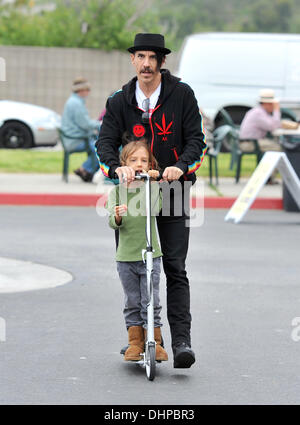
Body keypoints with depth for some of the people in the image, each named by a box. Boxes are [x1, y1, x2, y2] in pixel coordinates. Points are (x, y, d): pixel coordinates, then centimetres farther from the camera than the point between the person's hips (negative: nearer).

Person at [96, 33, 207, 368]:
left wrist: (181, 167, -26)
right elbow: (105, 141, -7)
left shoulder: (182, 94, -4)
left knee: (175, 268, -9)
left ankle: (181, 341, -13)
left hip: (173, 189, -3)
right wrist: (116, 167, -28)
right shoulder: (120, 101, 2)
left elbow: (196, 138, -7)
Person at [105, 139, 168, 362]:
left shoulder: (152, 187, 0)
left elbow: (157, 207, -20)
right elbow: (112, 222, -2)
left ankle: (155, 342, 7)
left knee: (151, 302, -2)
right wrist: (117, 216, -25)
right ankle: (135, 343, 17)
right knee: (132, 303, 8)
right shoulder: (117, 190, 2)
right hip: (126, 256, 1)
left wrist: (156, 177, -29)